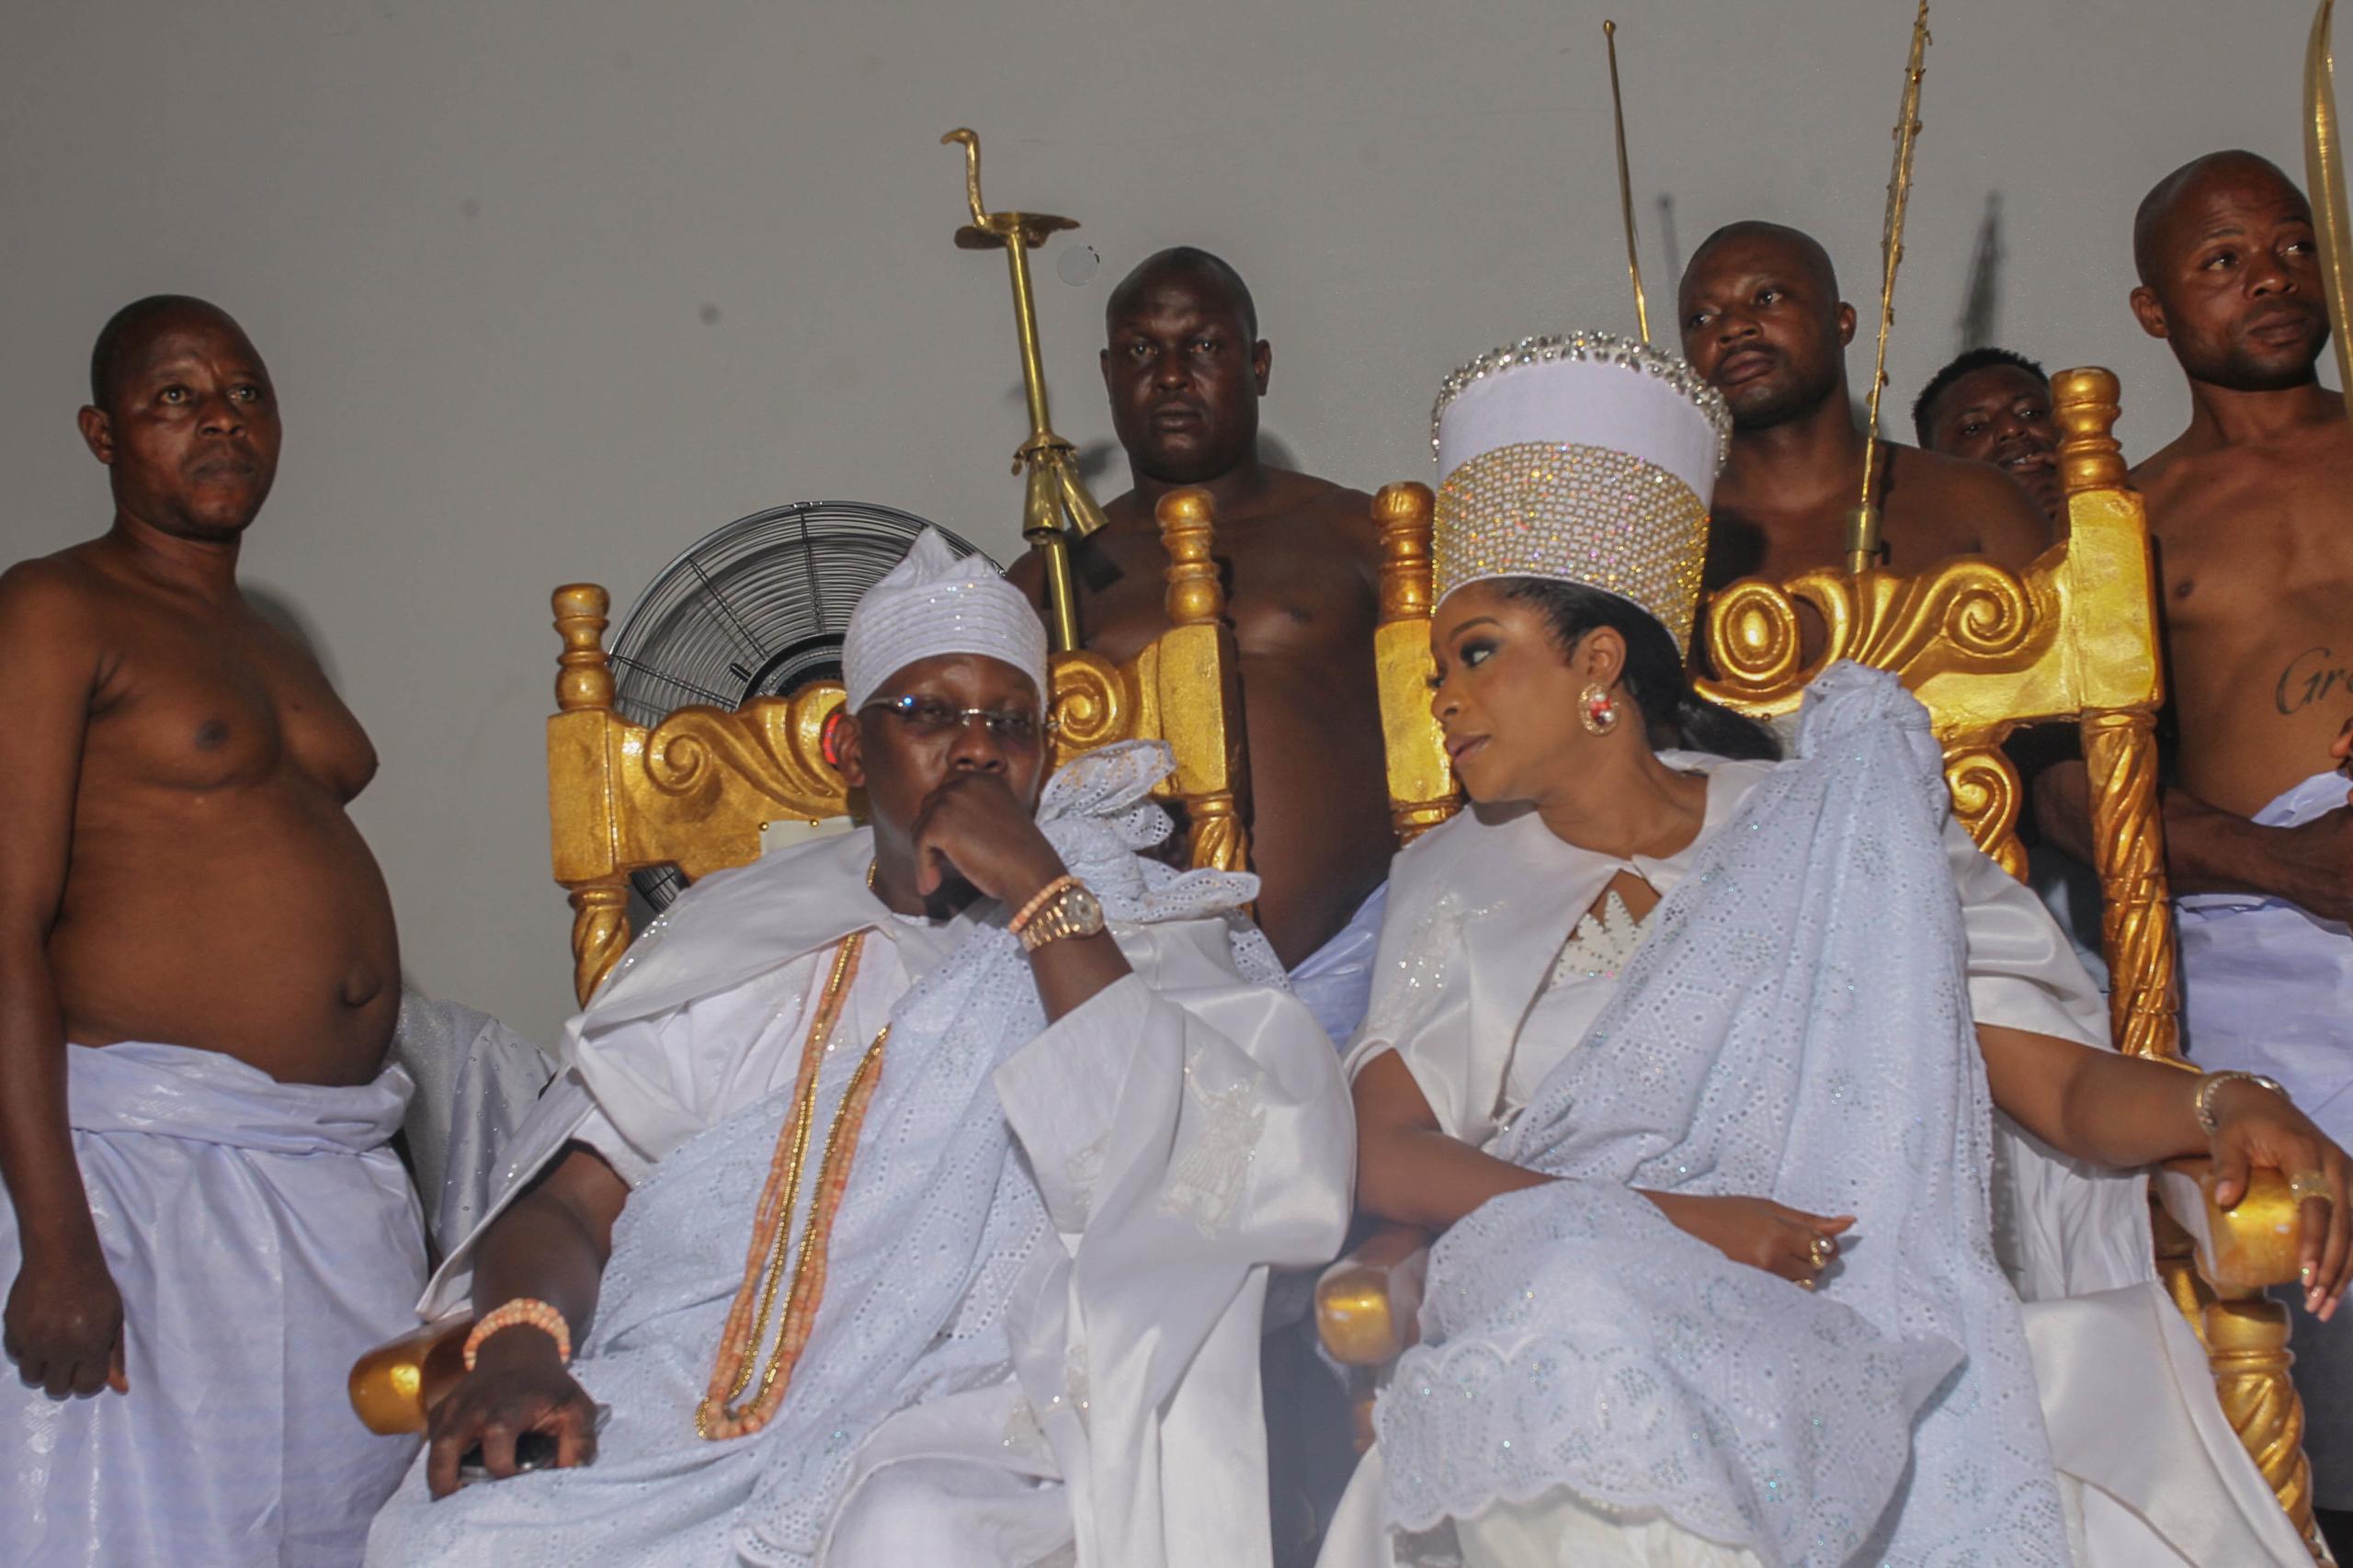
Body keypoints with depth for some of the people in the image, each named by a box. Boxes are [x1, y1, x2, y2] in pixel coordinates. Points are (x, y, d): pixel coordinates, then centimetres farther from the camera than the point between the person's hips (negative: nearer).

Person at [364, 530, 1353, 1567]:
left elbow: (1170, 1169, -8)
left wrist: (1040, 897, -8)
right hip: (681, 1417, 4)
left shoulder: (1134, 935, 12)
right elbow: (571, 1198, 12)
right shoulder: (738, 943, 20)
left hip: (958, 1438, -4)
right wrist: (519, 1350, -10)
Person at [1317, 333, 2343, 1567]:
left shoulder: (1818, 826, 15)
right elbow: (1382, 1150, 1)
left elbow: (2059, 1084, 7)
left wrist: (2220, 1102, -16)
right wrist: (1661, 1220, -15)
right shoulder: (1454, 883, 17)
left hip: (1832, 1316, 2)